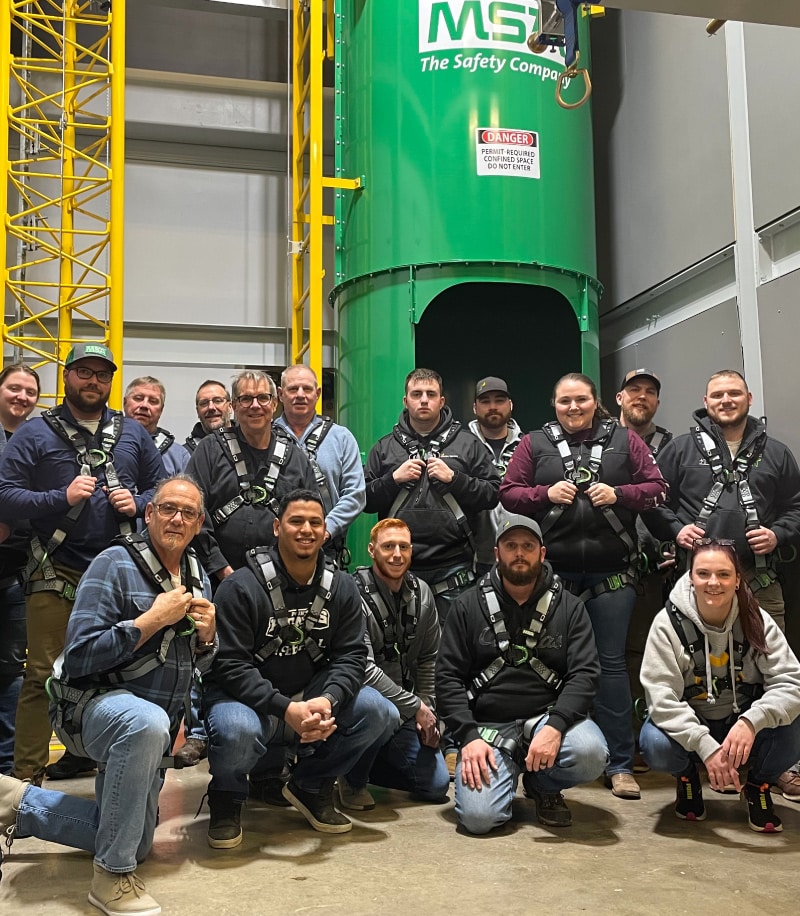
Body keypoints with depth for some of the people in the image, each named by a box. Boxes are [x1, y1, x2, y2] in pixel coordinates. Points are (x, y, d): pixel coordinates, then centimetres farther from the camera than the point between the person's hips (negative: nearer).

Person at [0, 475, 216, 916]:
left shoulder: (197, 579, 5)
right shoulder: (114, 565, -15)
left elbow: (202, 665, 12)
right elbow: (79, 657, -23)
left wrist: (206, 635, -10)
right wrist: (153, 619, -26)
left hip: (154, 723, 8)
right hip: (92, 705, -8)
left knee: (135, 843, 16)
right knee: (147, 723, -43)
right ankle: (112, 877, -26)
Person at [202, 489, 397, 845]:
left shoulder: (341, 587, 0)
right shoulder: (241, 587, -15)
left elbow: (351, 655, -4)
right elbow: (231, 665, -19)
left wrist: (327, 701, -26)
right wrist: (286, 709, -32)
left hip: (312, 693, 5)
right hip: (249, 697, -4)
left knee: (380, 714, -15)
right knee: (236, 731, -38)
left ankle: (311, 786, 9)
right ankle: (227, 797, 1)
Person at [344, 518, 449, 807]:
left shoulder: (421, 594, 2)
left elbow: (428, 659, 10)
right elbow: (363, 668, -26)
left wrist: (427, 709, 0)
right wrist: (415, 707, -20)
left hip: (403, 717, 6)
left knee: (437, 785, 0)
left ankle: (362, 764, 22)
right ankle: (353, 779, -8)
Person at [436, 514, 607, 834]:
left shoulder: (569, 607, 5)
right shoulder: (469, 606, 5)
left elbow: (585, 673, -5)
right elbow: (448, 676, 1)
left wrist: (555, 726, -22)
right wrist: (469, 736, -13)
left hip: (548, 717, 1)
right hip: (487, 726, -1)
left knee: (591, 753, -31)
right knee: (478, 816, -23)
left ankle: (543, 786, 5)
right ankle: (507, 773, 13)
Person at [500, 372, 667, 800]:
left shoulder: (624, 440, 9)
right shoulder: (534, 443, 8)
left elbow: (656, 487, 7)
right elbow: (508, 492, 6)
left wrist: (618, 494, -9)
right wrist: (546, 493, -10)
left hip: (611, 571, 0)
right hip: (552, 570, 1)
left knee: (611, 662, 2)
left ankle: (619, 765, 10)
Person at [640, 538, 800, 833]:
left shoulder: (757, 621, -12)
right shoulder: (669, 623, -17)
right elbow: (661, 697, -23)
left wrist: (751, 721, -39)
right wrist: (706, 746, -36)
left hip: (743, 728, 1)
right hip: (687, 728, -1)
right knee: (656, 744, -33)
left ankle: (758, 785, 5)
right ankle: (687, 777, 6)